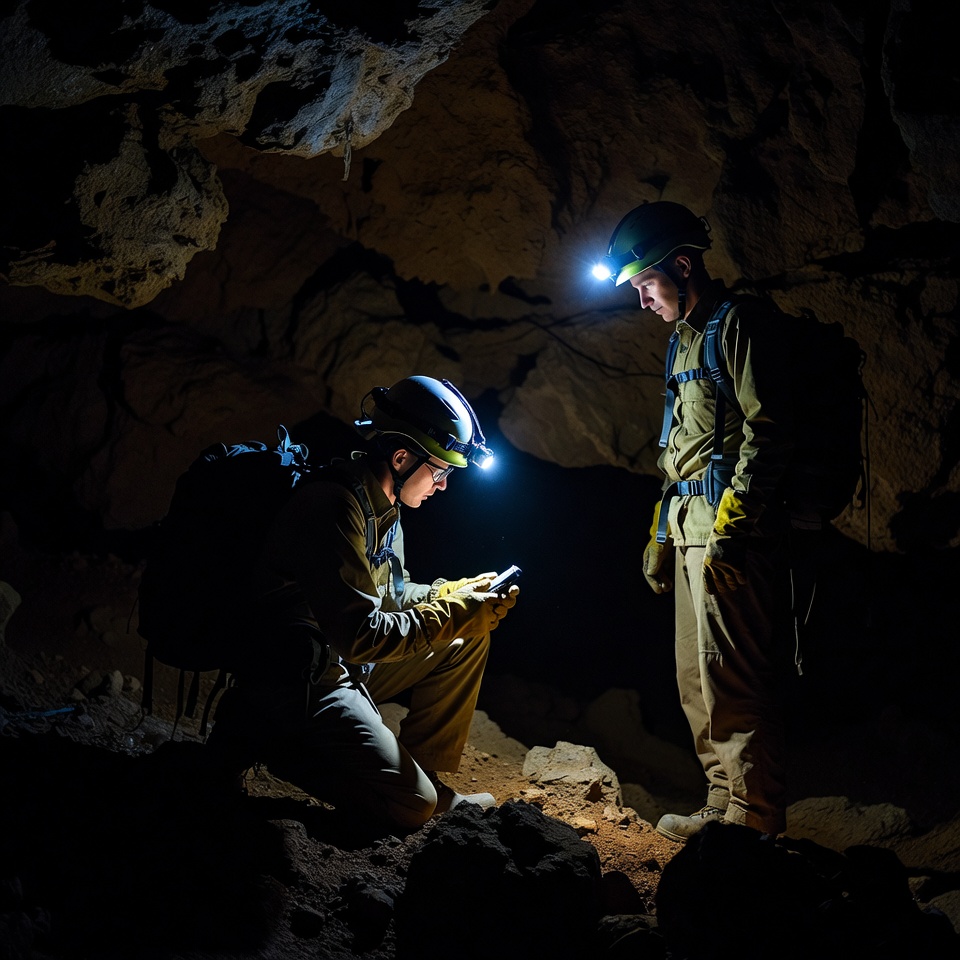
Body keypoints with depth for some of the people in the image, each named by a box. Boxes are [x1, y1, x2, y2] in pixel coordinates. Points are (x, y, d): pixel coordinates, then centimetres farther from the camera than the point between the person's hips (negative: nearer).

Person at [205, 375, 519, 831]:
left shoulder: (382, 507, 8)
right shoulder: (335, 506, -24)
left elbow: (389, 595, 20)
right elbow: (361, 636, -27)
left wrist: (454, 592, 3)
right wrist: (456, 615, -19)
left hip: (344, 660, 10)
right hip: (296, 679, -10)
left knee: (466, 643, 10)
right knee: (411, 806, -16)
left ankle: (425, 772, 12)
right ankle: (265, 737, -2)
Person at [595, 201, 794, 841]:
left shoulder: (739, 321, -6)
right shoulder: (686, 339, 23)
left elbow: (768, 429, -16)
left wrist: (733, 520, -20)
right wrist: (661, 533, 23)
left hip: (730, 530, -10)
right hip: (692, 530, 10)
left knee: (729, 679, -9)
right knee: (697, 678, 12)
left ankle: (753, 820, -2)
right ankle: (725, 805, 20)